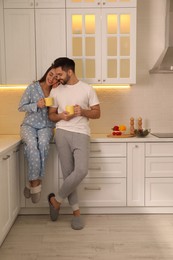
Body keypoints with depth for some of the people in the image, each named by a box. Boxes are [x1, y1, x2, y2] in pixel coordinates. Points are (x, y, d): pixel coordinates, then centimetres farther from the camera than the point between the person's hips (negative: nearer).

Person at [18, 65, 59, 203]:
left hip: (46, 126, 1)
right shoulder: (33, 87, 1)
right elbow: (21, 107, 4)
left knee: (43, 143, -34)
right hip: (29, 125, -1)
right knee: (32, 144, -34)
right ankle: (36, 183, -27)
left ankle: (34, 182, -25)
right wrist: (36, 105, -14)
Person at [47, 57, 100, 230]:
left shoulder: (87, 89, 5)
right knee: (68, 173, -1)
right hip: (62, 133, 2)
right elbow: (51, 115, 17)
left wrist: (83, 111, -12)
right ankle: (76, 211, 15)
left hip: (81, 134, -1)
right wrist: (60, 116, -6)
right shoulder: (55, 91, 12)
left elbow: (97, 113, 7)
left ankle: (56, 200, 5)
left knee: (81, 170, -19)